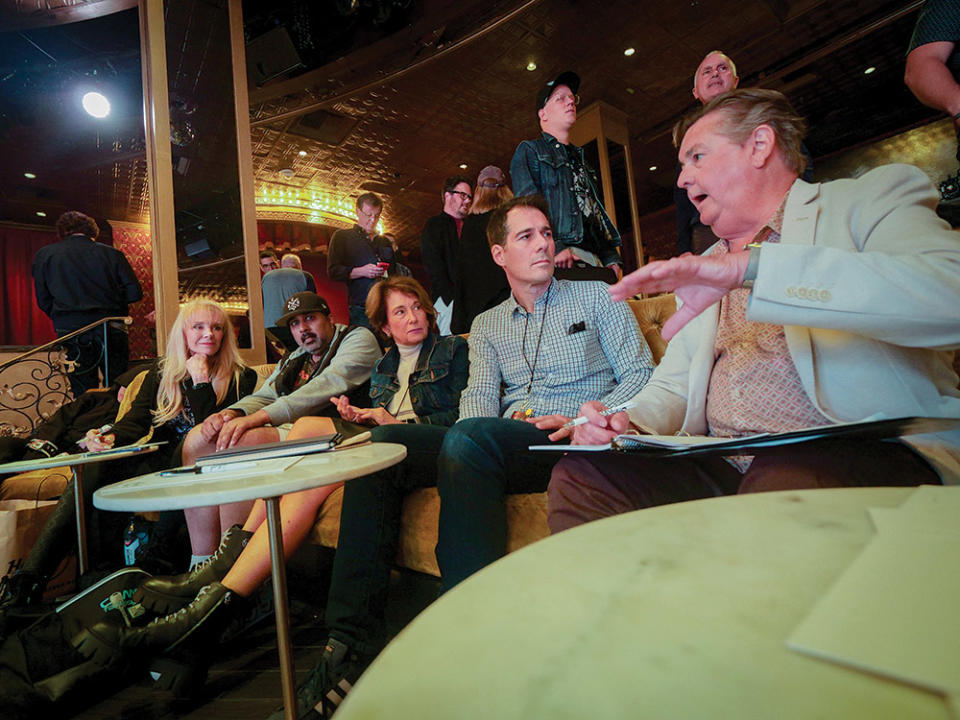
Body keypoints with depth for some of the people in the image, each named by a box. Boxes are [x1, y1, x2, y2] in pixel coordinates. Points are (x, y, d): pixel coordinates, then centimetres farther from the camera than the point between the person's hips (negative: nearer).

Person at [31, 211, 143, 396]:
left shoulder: (43, 255, 7)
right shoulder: (112, 254, 4)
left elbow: (43, 301, 7)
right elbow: (135, 293, 0)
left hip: (71, 333, 0)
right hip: (112, 331, 0)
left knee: (84, 396, 5)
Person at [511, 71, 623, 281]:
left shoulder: (579, 159, 32)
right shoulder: (529, 150, 11)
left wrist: (611, 258, 13)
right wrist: (554, 247, -22)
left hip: (594, 261, 6)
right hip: (557, 261, -6)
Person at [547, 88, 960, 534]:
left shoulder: (869, 201, 6)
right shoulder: (703, 269, 23)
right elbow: (673, 386, 21)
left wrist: (750, 267, -22)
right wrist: (628, 422, -2)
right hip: (720, 463, 5)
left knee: (783, 485, -38)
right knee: (580, 476, -17)